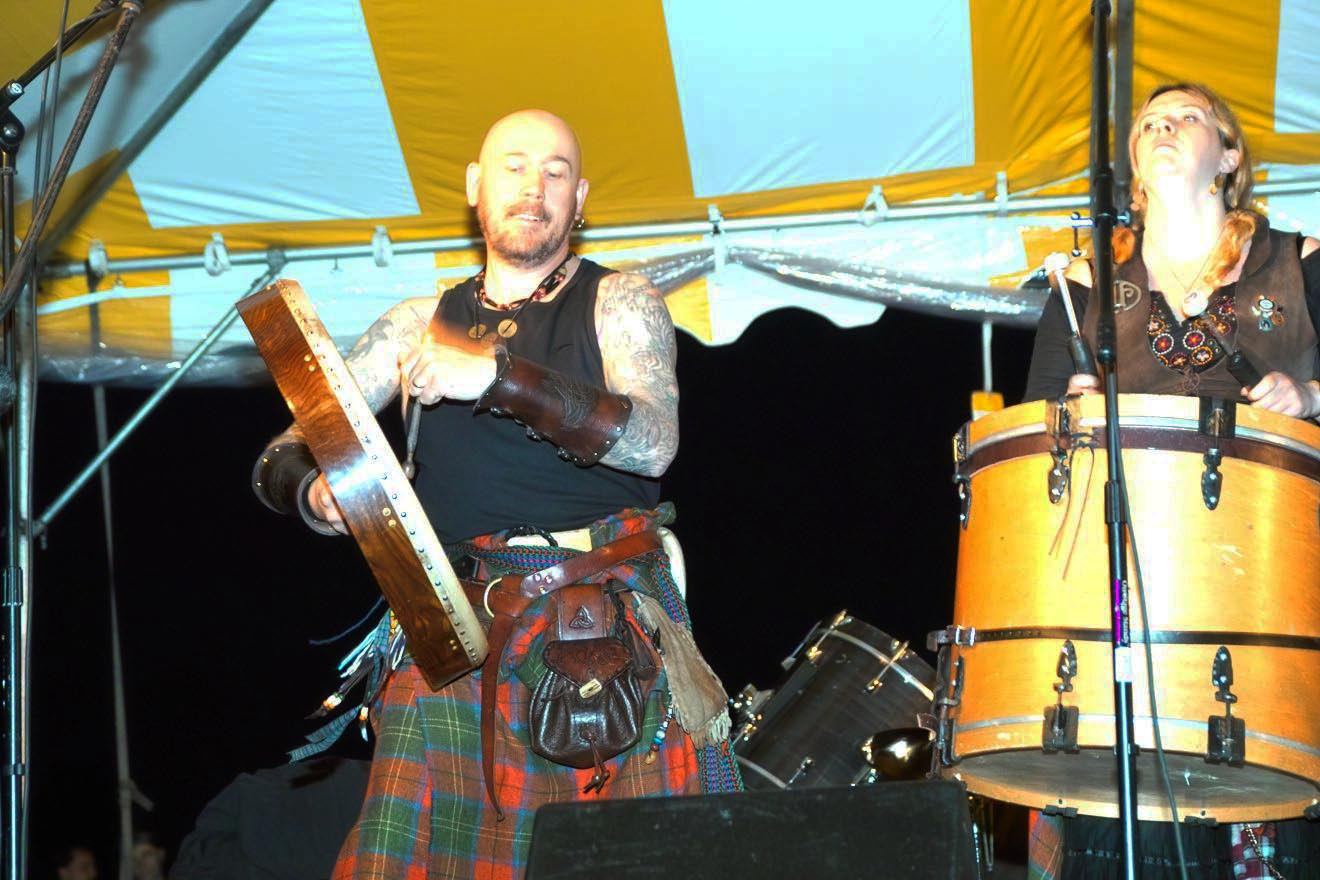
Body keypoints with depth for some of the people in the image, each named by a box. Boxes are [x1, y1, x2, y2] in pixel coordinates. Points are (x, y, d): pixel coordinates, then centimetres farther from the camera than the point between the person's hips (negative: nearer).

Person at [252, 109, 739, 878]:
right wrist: (312, 491, -9)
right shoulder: (420, 326, 16)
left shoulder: (617, 303, 8)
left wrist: (499, 377, -21)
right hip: (457, 633, 2)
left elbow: (653, 441, -12)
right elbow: (281, 458, 16)